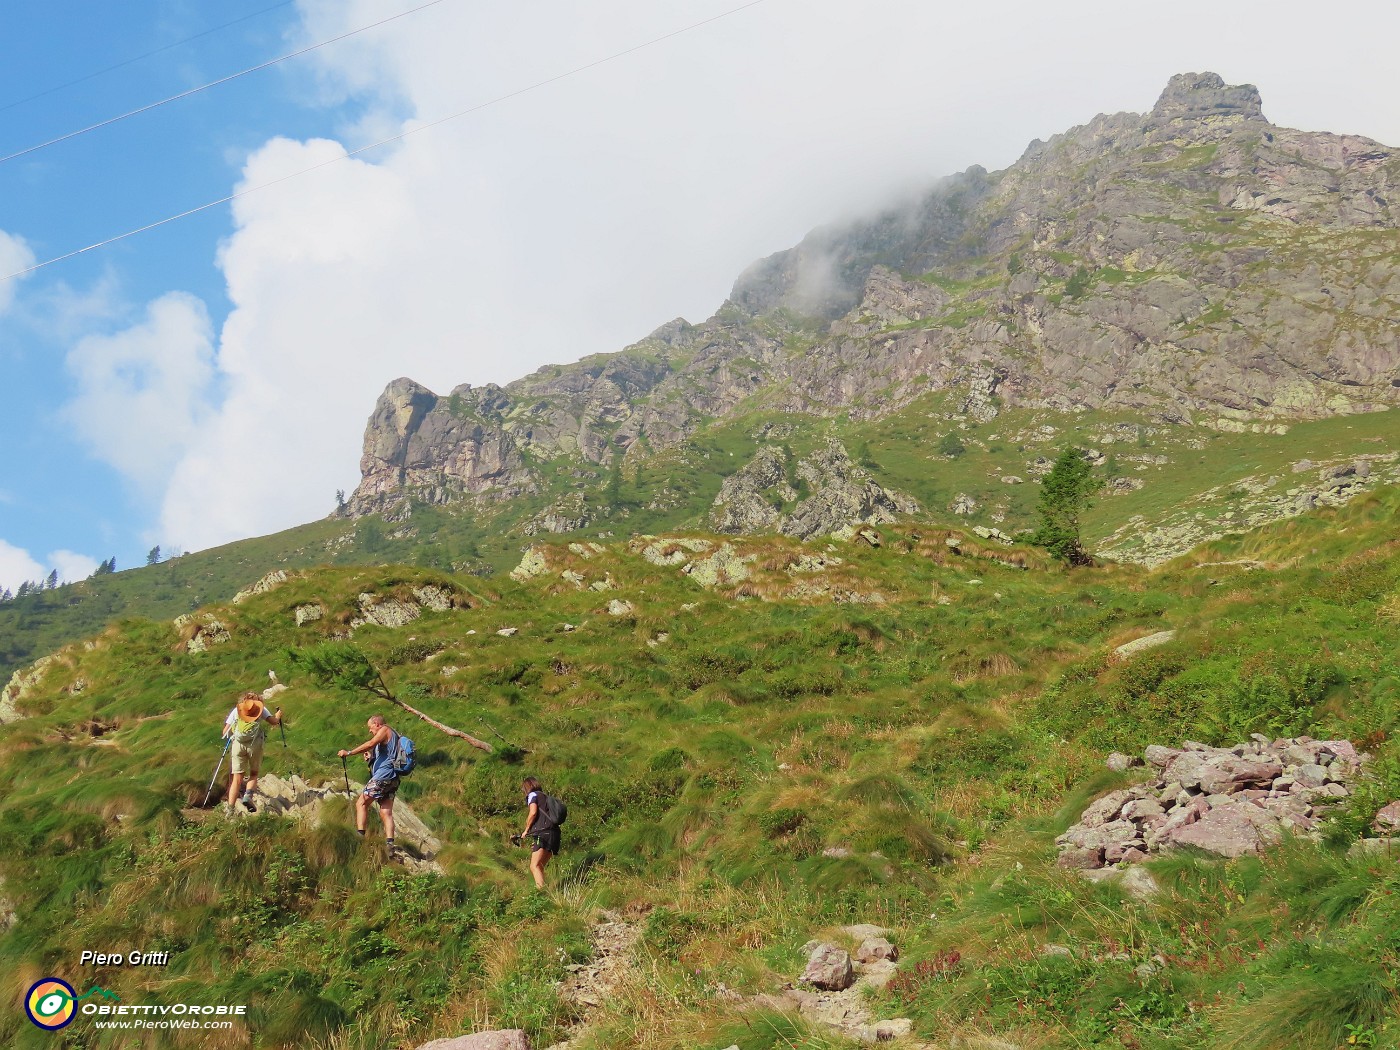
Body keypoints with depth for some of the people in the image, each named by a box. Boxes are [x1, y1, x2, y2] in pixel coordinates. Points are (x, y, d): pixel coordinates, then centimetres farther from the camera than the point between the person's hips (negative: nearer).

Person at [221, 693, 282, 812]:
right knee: (254, 773, 15)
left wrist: (231, 735, 36)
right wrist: (278, 715, 26)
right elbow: (273, 721, 4)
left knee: (237, 778, 2)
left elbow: (225, 732, 14)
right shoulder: (260, 707, 15)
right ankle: (248, 796, -12)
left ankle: (230, 810, -8)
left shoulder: (236, 709, 20)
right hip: (255, 744, -1)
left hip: (238, 744, 1)